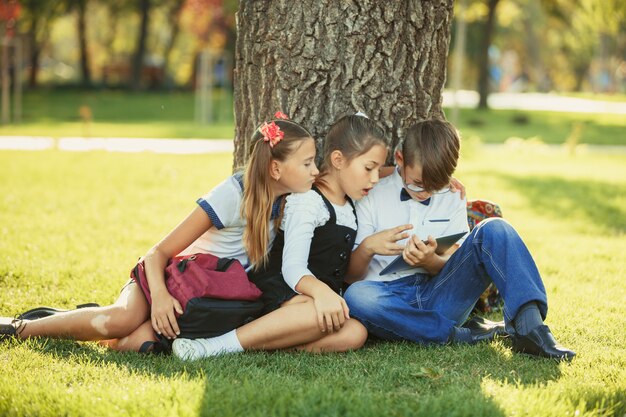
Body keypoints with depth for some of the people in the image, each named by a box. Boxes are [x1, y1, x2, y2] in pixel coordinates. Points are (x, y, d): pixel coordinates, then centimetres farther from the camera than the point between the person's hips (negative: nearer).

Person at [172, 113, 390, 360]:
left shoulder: (350, 207, 19)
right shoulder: (307, 201, -9)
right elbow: (292, 266, -22)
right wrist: (320, 291, -41)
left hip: (320, 299, 8)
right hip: (276, 291, -8)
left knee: (354, 334, -27)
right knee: (324, 318, -41)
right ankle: (220, 344, -38)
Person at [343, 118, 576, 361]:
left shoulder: (452, 200, 15)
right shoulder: (372, 198, 6)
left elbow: (455, 266, 9)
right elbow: (351, 274, 5)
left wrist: (431, 262, -15)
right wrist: (367, 247, -18)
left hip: (438, 296, 2)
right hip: (391, 299, -2)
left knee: (494, 229, -18)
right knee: (356, 296, -40)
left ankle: (529, 326, -36)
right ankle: (459, 335, -32)